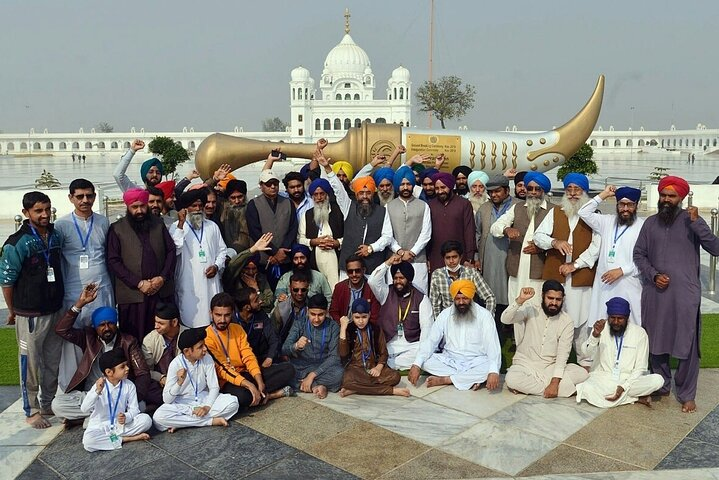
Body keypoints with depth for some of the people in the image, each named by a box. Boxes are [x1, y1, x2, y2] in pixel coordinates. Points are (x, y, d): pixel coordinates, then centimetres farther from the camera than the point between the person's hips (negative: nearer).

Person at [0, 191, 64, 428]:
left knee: (53, 362, 16)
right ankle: (31, 411, 19)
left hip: (55, 311, 6)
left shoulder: (56, 236, 3)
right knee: (31, 363, 6)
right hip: (30, 314, -6)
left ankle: (48, 404, 32)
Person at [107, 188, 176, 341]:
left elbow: (171, 251, 9)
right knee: (135, 339, 2)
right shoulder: (117, 229, 2)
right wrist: (138, 283, -11)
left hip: (162, 292, 2)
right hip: (132, 295, -2)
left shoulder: (158, 224, 11)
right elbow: (113, 262, -4)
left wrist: (162, 278, -6)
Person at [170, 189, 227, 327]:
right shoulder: (177, 227, 0)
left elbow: (222, 250, 16)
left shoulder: (212, 226, 13)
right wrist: (181, 224, -16)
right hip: (189, 282, -3)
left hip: (211, 280, 4)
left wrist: (217, 266, -2)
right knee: (192, 319, -2)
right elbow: (175, 249, -16)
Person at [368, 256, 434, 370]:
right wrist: (388, 263, -8)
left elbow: (426, 326, -3)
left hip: (412, 345, 1)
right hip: (387, 345, -1)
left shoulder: (421, 298, 5)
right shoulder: (386, 293, 9)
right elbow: (372, 282, -10)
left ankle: (389, 365, -17)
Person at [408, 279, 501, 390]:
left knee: (489, 367, -34)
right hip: (449, 361, 2)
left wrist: (494, 372, -36)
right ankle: (473, 378, -22)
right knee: (425, 361, -23)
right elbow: (430, 341, -6)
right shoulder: (445, 314, 0)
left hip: (475, 363, -2)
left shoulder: (484, 315, -8)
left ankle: (444, 380, -23)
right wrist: (416, 365, -22)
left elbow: (492, 345, -18)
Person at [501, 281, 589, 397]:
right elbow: (505, 319, -18)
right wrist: (520, 300, -33)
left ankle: (527, 385, -19)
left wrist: (554, 382, -25)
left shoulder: (567, 322, -5)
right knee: (511, 379, -33)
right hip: (525, 365, -2)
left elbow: (563, 354, -13)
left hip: (551, 368, 2)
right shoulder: (530, 310, -4)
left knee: (582, 373, -23)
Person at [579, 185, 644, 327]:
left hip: (628, 286, -4)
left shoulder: (643, 226, -3)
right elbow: (584, 213, 13)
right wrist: (603, 195, 10)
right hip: (604, 284, 5)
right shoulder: (607, 221, 14)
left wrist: (621, 270, -12)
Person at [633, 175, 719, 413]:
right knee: (655, 342, 11)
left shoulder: (691, 220, 0)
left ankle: (687, 395, 13)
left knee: (687, 345, 0)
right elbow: (639, 254, 9)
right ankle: (661, 386, 29)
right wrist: (653, 275, -5)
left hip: (685, 293, -3)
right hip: (655, 292, 3)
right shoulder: (650, 223, 8)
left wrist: (696, 223, -18)